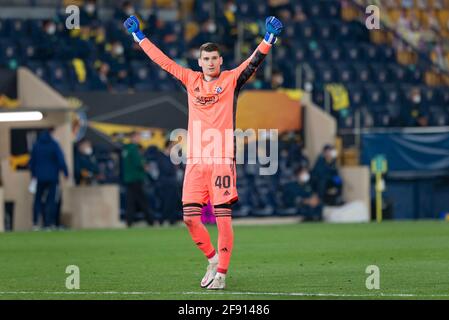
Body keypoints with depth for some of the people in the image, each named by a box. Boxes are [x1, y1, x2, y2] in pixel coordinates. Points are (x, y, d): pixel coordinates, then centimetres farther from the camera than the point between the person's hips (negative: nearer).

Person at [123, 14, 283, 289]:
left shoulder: (232, 80, 5)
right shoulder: (191, 80, 14)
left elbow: (254, 61, -6)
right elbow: (163, 60, 19)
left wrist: (269, 38, -21)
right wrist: (139, 36, 22)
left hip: (222, 159, -4)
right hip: (195, 160, 4)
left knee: (223, 218, -7)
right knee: (190, 218, -1)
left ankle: (221, 273, -1)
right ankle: (212, 259, 20)